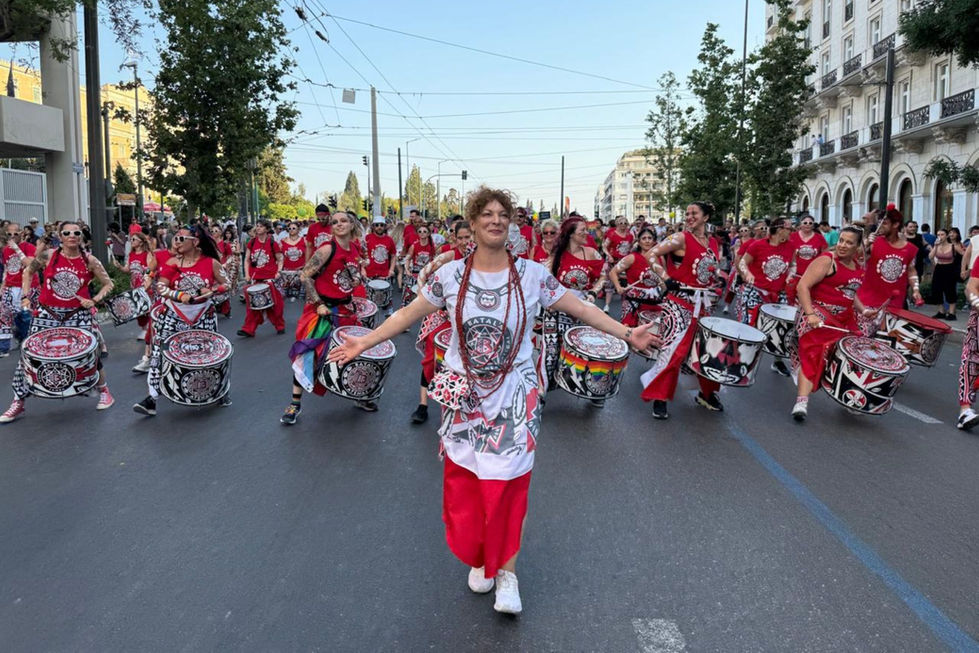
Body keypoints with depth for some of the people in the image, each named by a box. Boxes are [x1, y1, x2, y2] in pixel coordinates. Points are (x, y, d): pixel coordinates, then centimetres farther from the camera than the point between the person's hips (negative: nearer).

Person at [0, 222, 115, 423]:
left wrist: (94, 300, -10)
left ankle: (104, 391, 24)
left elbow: (108, 284, 4)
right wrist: (25, 296, 6)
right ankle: (18, 404, 15)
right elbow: (28, 272, 14)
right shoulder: (48, 256, -3)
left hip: (78, 315, -1)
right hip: (47, 314, 1)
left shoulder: (89, 261, -5)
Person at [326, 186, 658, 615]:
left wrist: (626, 334, -6)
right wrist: (364, 342, 0)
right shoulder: (450, 275, -3)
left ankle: (506, 571, 15)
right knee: (465, 481, 9)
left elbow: (581, 310, 0)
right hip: (464, 395, 1)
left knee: (507, 483, -1)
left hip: (514, 396, -1)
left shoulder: (532, 275, -5)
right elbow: (409, 314, 4)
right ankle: (478, 557, 31)